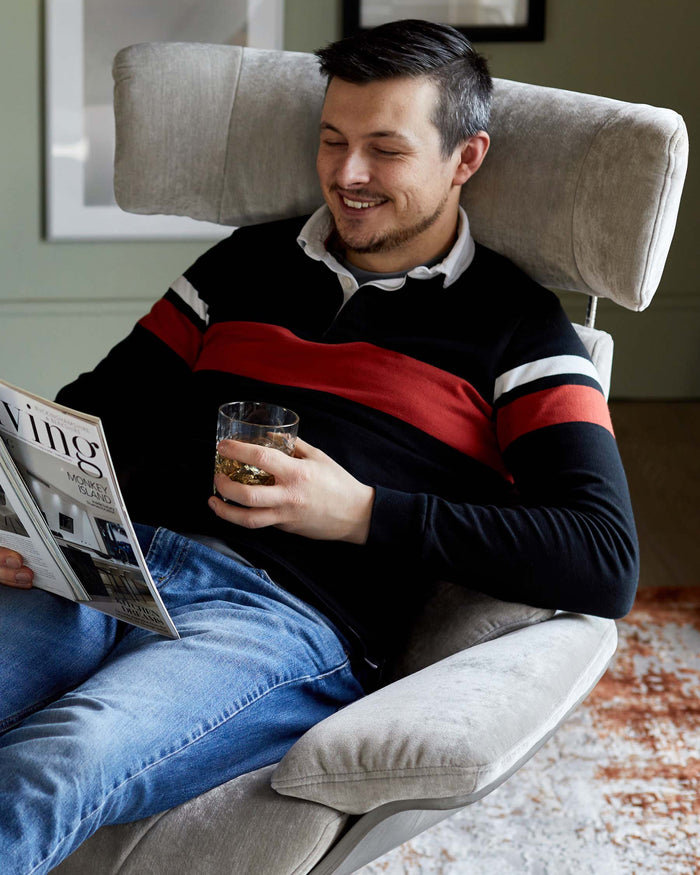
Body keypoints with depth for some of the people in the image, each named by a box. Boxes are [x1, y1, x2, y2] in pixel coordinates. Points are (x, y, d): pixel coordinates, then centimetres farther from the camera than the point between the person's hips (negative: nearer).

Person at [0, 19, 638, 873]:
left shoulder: (515, 329, 11)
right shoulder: (249, 261, 25)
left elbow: (606, 563, -2)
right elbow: (102, 407, 25)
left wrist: (362, 513, -9)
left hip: (289, 617, -4)